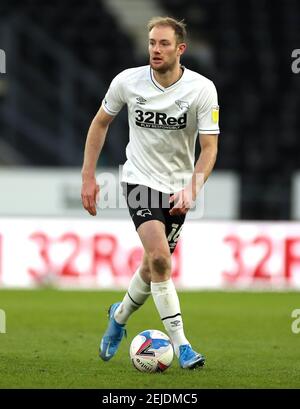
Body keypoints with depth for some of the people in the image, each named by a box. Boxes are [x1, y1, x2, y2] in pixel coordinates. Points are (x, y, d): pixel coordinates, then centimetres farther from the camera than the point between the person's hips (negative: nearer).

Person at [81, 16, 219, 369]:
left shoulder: (203, 89, -13)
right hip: (139, 180, -2)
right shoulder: (128, 81, -10)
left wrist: (191, 190, -27)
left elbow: (209, 147, -12)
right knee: (159, 258, -21)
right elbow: (100, 122, 6)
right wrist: (88, 177, 3)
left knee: (154, 266, 10)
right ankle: (180, 345, -15)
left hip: (178, 188, 2)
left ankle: (119, 317, 40)